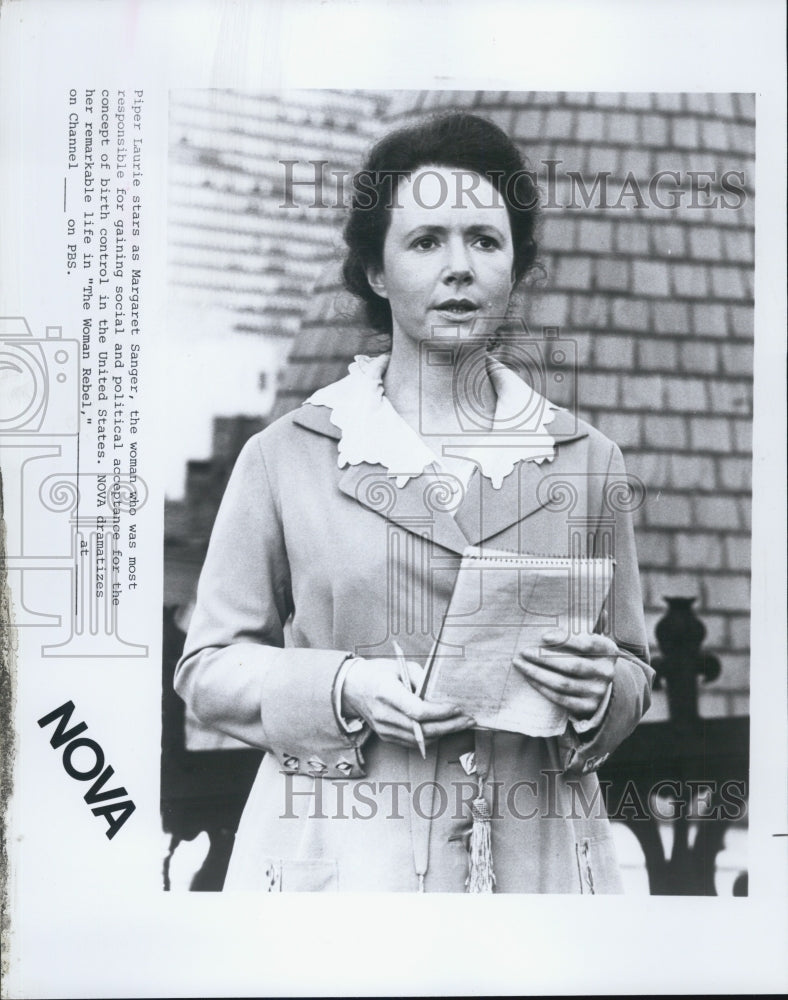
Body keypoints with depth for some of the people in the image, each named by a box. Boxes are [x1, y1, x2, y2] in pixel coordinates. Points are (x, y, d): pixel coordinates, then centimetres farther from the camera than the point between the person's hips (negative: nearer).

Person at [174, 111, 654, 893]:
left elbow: (633, 666, 14)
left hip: (535, 854, 2)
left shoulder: (586, 460, 7)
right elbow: (209, 665, 4)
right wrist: (343, 689, -13)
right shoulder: (286, 457, 0)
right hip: (340, 857, -2)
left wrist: (600, 692, -9)